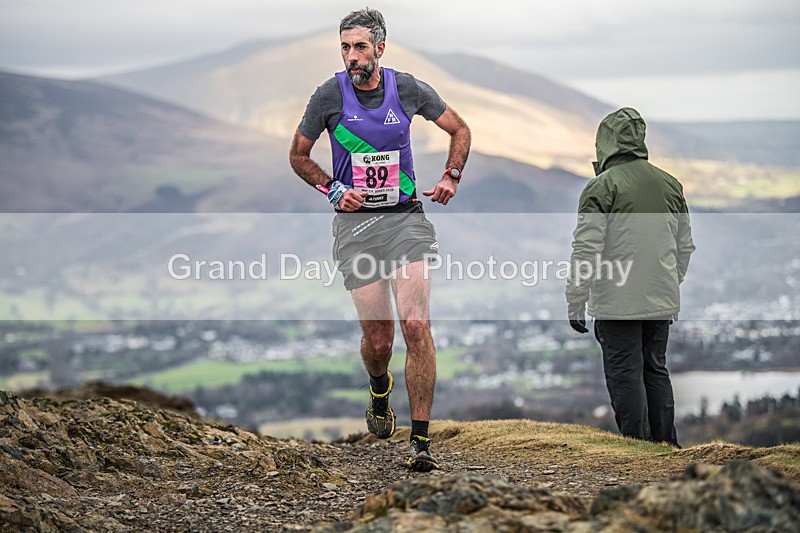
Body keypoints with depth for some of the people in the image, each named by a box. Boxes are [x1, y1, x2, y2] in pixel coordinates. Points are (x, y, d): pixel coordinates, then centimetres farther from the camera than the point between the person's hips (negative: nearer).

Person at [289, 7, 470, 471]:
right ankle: (380, 390, 39)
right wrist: (332, 189, -6)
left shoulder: (408, 89, -1)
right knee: (378, 337, 1)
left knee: (417, 326, -14)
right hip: (357, 224, 0)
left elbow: (460, 129, 15)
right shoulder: (330, 95, -4)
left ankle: (422, 442, -9)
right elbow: (298, 155, 9)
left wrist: (451, 178, 2)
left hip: (406, 218, 0)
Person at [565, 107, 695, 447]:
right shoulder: (670, 184, 10)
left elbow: (586, 250, -14)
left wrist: (575, 305, -9)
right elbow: (685, 247, 18)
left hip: (618, 303, -6)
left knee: (625, 374, -1)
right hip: (662, 301, 6)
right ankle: (666, 447, 19)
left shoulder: (601, 186, -10)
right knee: (656, 370, 16)